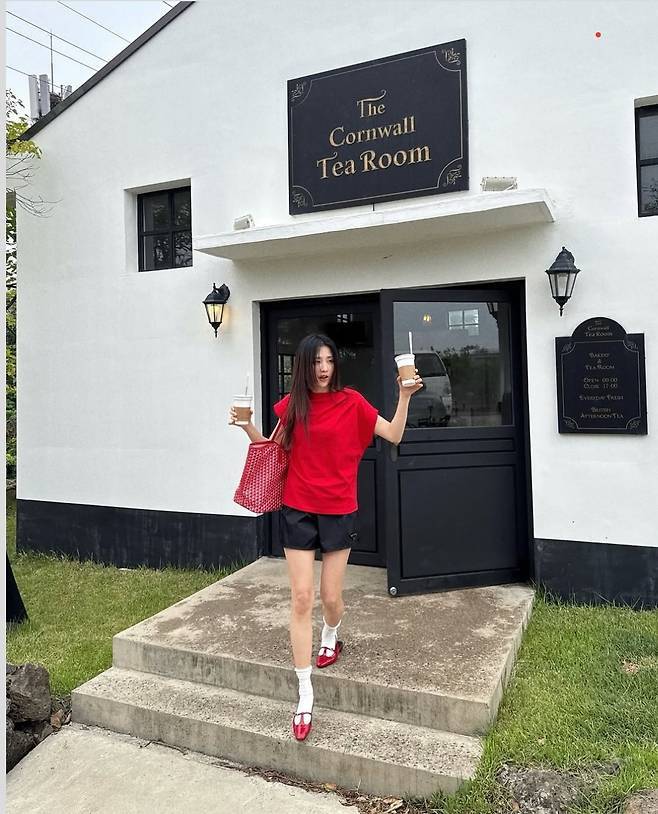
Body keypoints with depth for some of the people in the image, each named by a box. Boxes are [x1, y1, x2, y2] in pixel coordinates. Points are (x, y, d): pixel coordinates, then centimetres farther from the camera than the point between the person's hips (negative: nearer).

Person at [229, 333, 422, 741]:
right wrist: (247, 426, -4)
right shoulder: (292, 404, 1)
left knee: (331, 596, 8)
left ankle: (331, 637, 46)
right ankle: (305, 695, 10)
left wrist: (405, 396, -17)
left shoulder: (351, 401, -5)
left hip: (339, 510, -1)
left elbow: (394, 435, -6)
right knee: (301, 597, -2)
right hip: (298, 510, 1)